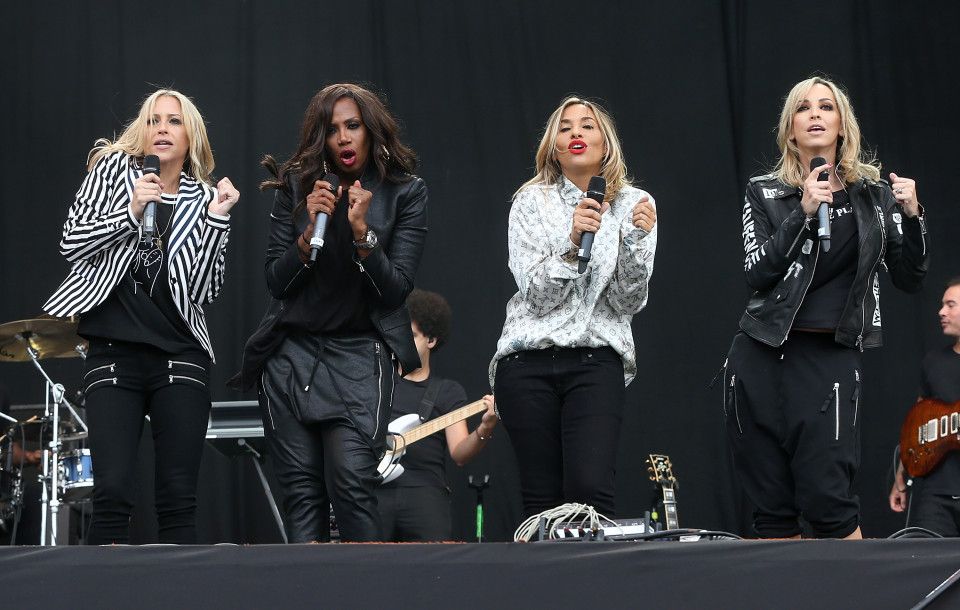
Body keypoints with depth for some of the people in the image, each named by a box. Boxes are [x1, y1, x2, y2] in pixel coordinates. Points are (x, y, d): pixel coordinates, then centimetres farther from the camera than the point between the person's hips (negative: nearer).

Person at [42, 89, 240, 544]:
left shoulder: (205, 199, 10)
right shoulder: (113, 169, 9)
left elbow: (205, 290, 2)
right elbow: (72, 243, 1)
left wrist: (217, 219, -7)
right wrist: (131, 212, -11)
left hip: (181, 357, 1)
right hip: (113, 352, -1)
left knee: (179, 498, -3)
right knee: (112, 492, -12)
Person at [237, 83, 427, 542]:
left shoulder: (404, 194, 1)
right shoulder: (297, 187, 6)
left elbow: (396, 289, -4)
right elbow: (276, 281, 4)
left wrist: (362, 232, -18)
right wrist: (311, 230, -12)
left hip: (359, 353, -3)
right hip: (292, 351, 3)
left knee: (352, 481, -19)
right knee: (301, 490, -2)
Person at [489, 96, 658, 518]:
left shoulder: (634, 204, 8)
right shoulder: (532, 203, 6)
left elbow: (627, 303, 3)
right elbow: (537, 295, -3)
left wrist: (636, 241, -13)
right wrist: (572, 242, -17)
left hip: (596, 360, 0)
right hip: (528, 361, 0)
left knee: (590, 491, -19)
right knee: (543, 500, -3)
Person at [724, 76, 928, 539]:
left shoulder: (874, 195, 8)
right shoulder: (764, 193, 7)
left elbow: (909, 279, 7)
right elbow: (757, 273, -5)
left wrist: (911, 215, -8)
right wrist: (803, 213, -14)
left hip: (830, 358, -1)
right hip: (761, 358, 1)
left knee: (826, 500, -13)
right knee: (771, 508, 1)